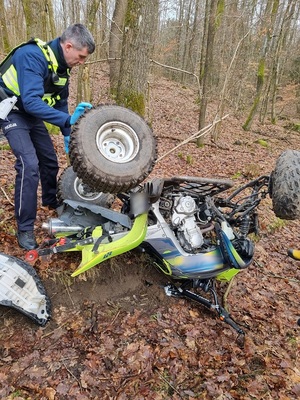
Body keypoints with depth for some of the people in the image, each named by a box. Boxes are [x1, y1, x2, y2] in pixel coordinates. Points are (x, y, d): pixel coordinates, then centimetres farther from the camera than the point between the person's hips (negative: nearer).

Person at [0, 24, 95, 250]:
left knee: (50, 159, 12)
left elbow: (60, 102, 9)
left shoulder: (62, 66, -1)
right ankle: (25, 228, -8)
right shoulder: (33, 55, -28)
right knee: (29, 164, -20)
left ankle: (51, 200, 39)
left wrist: (67, 134, 5)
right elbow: (31, 102, -37)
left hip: (32, 112, 8)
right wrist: (68, 120, -44)